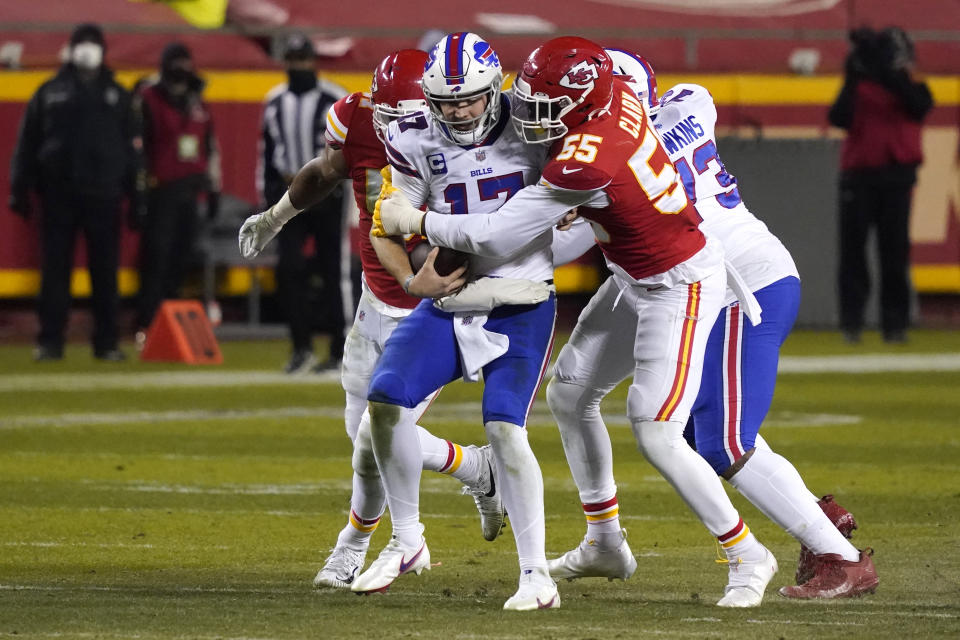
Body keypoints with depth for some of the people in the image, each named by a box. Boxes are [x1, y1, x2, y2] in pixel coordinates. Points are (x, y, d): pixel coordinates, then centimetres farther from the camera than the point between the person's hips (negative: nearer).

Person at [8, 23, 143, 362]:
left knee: (105, 271, 1)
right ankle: (50, 341, 2)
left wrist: (137, 193, 2)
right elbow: (27, 142, 6)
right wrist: (20, 189, 0)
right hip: (59, 195, -1)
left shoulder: (116, 95, 12)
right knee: (55, 269, -1)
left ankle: (107, 343, 5)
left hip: (103, 194, 1)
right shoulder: (50, 92, 8)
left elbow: (133, 144, 10)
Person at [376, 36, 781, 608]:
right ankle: (606, 543, 29)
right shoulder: (619, 93, -10)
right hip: (636, 280, 10)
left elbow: (496, 239, -27)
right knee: (570, 395, 16)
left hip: (680, 290, -10)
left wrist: (417, 221, -13)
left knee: (657, 436, -11)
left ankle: (749, 557, 3)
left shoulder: (582, 166, -32)